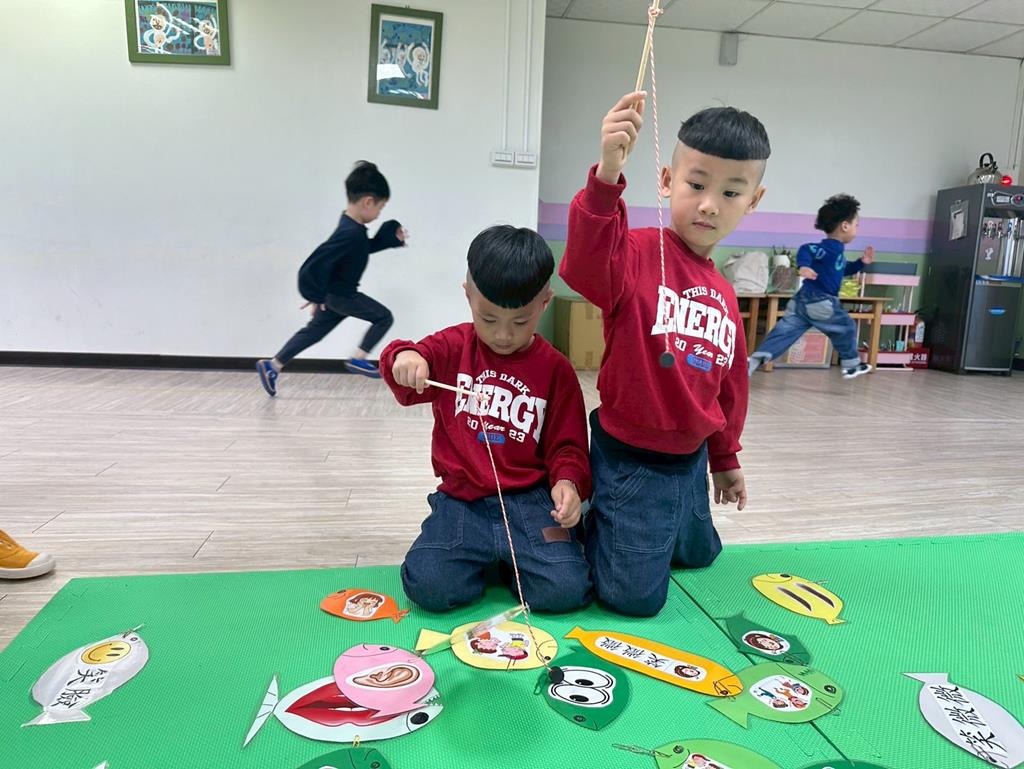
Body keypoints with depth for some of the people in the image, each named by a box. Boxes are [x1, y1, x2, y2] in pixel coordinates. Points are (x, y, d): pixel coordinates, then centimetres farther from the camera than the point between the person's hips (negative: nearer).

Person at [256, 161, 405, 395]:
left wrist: (390, 240, 14)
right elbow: (318, 262, -31)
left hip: (334, 293, 10)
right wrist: (316, 296, -22)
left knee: (314, 331, 16)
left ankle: (272, 366, 19)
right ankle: (358, 359, 6)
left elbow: (364, 248, 23)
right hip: (341, 294, -10)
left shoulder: (353, 226, 2)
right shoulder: (350, 233, -29)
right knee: (384, 317, 1)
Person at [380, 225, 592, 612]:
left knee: (566, 591, -19)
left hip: (528, 501, 0)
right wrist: (403, 357, -28)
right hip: (461, 499, 1)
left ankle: (511, 561, 14)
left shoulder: (555, 368, 1)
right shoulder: (453, 347, 4)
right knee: (429, 587, -20)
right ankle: (481, 559, 13)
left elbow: (567, 444, 3)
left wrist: (567, 481, -18)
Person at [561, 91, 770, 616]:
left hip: (690, 460, 8)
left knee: (699, 553, 28)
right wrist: (607, 176, -56)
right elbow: (587, 264, -41)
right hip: (631, 460, -8)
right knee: (634, 596, -1)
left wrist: (725, 459, 23)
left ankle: (624, 535, 47)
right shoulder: (639, 253, -16)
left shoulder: (725, 295, 6)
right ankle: (584, 532, 25)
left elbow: (729, 386, 16)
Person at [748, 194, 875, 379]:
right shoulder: (832, 247, -13)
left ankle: (754, 361, -13)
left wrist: (861, 262, 25)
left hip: (804, 300, 9)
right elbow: (806, 249, -29)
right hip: (820, 302, -9)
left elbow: (843, 270, 36)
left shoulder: (834, 249, 20)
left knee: (784, 332, 0)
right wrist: (804, 266, -47)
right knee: (846, 328, 13)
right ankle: (851, 365, 29)